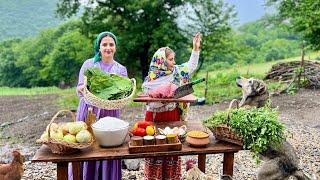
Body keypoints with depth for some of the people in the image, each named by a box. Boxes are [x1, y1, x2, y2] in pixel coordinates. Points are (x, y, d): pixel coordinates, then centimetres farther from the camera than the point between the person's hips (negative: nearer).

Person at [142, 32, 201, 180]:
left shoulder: (176, 72, 1)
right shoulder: (151, 80, -14)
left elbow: (191, 66, 14)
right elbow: (152, 104, -19)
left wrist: (196, 47, 6)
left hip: (173, 116, 5)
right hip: (156, 118, -5)